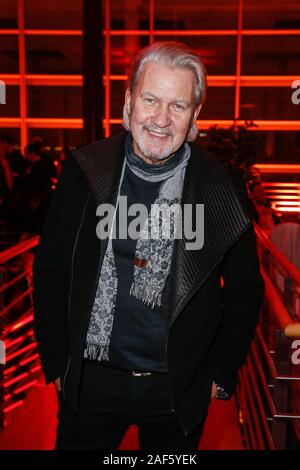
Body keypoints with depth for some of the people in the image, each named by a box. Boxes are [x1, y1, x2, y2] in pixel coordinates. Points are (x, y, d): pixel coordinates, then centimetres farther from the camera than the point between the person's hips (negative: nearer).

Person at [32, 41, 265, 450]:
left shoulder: (220, 188, -9)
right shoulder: (84, 172, -8)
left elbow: (244, 291, 0)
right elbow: (51, 272, -1)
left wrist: (221, 374, 0)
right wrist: (57, 362, 0)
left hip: (179, 389, 0)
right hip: (89, 382, 1)